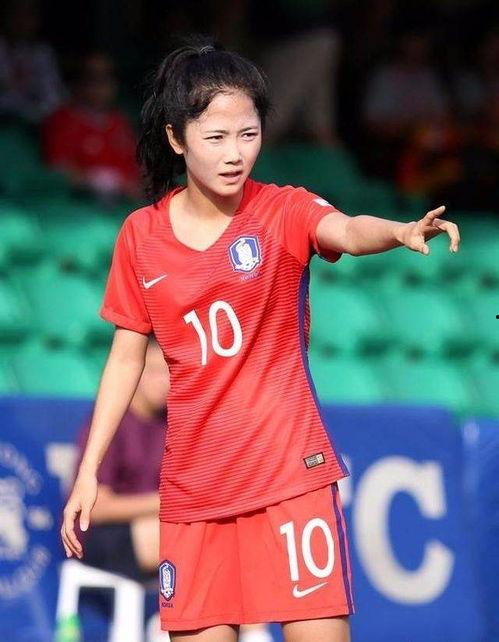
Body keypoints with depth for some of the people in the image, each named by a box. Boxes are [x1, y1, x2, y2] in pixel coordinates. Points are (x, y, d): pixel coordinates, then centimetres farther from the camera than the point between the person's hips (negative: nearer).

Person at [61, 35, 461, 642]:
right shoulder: (141, 235, 3)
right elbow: (127, 355, 12)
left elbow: (348, 231, -28)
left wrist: (402, 230, -50)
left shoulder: (284, 211, -5)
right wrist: (88, 470, 10)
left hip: (291, 473, -3)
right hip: (191, 488, 3)